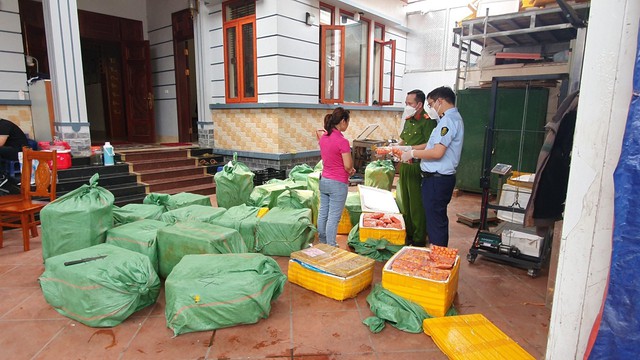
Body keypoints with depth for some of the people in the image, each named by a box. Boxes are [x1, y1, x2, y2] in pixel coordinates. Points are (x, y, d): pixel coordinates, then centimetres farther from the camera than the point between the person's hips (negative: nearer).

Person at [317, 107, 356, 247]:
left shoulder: (323, 138, 3)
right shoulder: (342, 141, -20)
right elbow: (348, 166, -19)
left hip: (324, 180, 8)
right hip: (338, 183, -8)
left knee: (322, 214, 16)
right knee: (334, 218, 1)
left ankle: (322, 243, 31)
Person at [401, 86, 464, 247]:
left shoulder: (448, 120, -17)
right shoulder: (454, 118, 17)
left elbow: (437, 152, -24)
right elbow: (435, 144, 20)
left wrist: (412, 153, -11)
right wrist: (410, 149, 14)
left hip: (437, 179, -11)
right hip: (441, 177, 11)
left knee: (435, 221, -2)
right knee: (439, 219, 19)